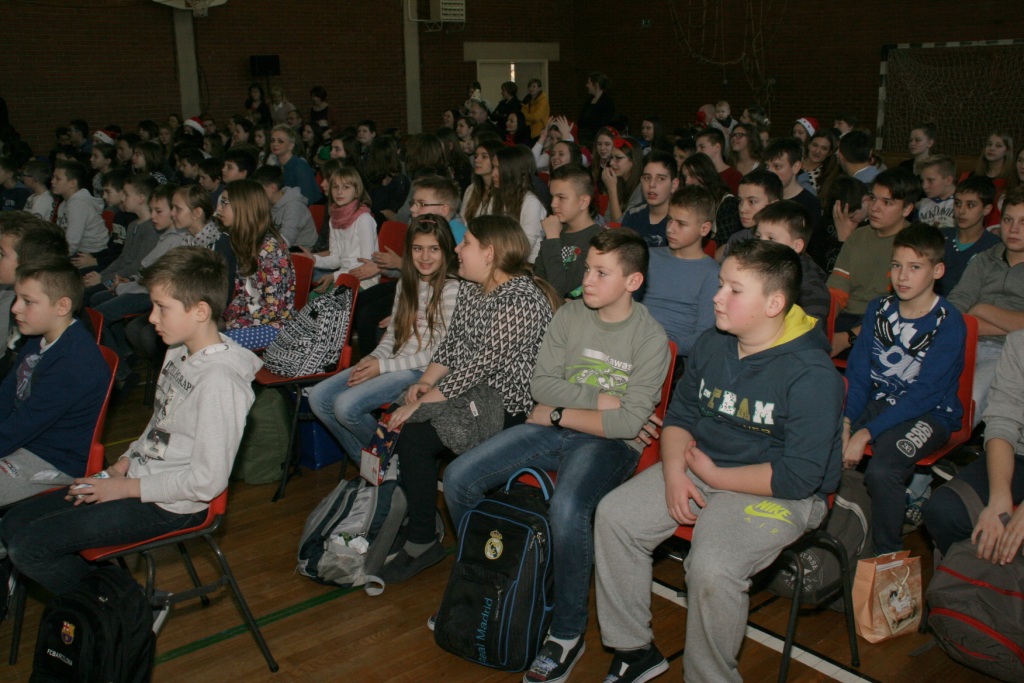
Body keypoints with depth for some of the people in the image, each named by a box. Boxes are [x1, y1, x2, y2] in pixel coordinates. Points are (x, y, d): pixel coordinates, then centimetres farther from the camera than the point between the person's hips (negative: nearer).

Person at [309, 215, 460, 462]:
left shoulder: (452, 289, -11)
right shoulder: (406, 284, 15)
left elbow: (442, 353, -15)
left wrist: (384, 366, -15)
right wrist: (373, 358, -6)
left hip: (423, 372, -8)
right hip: (393, 364, 8)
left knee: (346, 405, -24)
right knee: (319, 397, -4)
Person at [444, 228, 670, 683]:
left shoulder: (650, 338, -10)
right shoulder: (569, 316, 3)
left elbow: (627, 423, -16)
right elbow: (541, 384, 0)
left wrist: (559, 413, -12)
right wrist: (598, 399, -11)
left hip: (610, 444, -5)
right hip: (553, 430, 5)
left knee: (566, 509, -36)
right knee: (458, 479, -9)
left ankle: (567, 633, -12)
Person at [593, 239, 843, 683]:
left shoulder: (812, 375, -20)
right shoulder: (711, 346, 2)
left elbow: (799, 477, -23)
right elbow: (679, 414, 11)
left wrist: (715, 476, -15)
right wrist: (675, 471, -8)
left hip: (777, 492, -7)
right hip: (700, 467, 7)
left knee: (711, 567, -31)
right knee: (614, 516, -7)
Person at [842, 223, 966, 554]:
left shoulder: (949, 323, -12)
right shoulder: (879, 309, 4)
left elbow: (924, 395, -19)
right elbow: (858, 373, 0)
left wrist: (867, 433, -26)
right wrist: (845, 422, -18)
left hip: (930, 414, -5)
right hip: (878, 401, 5)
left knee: (881, 471, -33)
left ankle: (888, 557, -8)